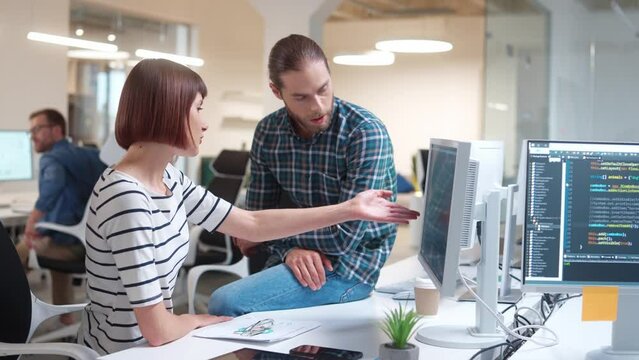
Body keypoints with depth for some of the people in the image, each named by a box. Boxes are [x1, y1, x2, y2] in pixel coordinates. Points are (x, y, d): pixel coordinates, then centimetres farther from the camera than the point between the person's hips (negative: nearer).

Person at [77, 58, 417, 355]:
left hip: (146, 343, 8)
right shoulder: (126, 198, -28)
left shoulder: (168, 179, 1)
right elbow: (157, 330, -27)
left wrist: (349, 209, 6)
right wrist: (197, 320, -5)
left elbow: (253, 224, 5)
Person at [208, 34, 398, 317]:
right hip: (299, 259, 6)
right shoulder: (268, 132, -1)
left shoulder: (366, 132, -19)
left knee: (225, 304, -21)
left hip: (351, 263, -5)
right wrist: (290, 249, -17)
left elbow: (345, 237, -21)